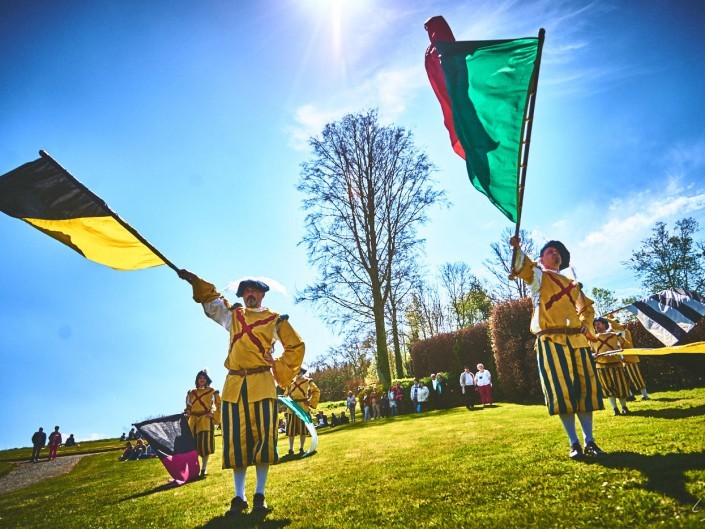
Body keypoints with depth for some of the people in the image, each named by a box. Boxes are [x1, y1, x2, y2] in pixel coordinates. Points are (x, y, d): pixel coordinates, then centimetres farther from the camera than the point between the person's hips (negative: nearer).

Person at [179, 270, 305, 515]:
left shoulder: (275, 319, 9)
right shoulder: (232, 315, 18)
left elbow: (296, 346, 12)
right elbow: (209, 298, 18)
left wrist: (282, 373, 5)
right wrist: (194, 280, 2)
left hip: (262, 384, -2)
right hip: (234, 385, 2)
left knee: (263, 437, -2)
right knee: (236, 440, 4)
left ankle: (259, 495, 11)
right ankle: (239, 497, 13)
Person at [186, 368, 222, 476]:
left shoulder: (212, 392, 3)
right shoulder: (191, 393, 14)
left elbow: (220, 406, 4)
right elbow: (188, 408, 21)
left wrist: (213, 415, -8)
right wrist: (187, 413, 2)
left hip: (206, 420, -3)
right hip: (193, 420, 3)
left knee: (205, 444, -9)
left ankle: (204, 469, 2)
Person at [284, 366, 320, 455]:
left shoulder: (308, 381, 6)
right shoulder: (290, 382, 13)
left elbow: (317, 391, 11)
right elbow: (286, 394, 20)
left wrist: (311, 401, 0)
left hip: (303, 407, -2)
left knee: (303, 428, 2)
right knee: (291, 428, 2)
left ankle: (301, 448, 11)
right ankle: (291, 449, 8)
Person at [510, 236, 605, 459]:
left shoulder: (572, 283, 23)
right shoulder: (538, 276, 8)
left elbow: (587, 307, 34)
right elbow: (521, 265, -15)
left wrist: (587, 325, 13)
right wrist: (516, 248, -36)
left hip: (578, 339, 5)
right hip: (551, 340, -5)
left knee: (585, 389, 6)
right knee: (562, 392, -4)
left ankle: (589, 441, 16)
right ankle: (574, 443, 5)